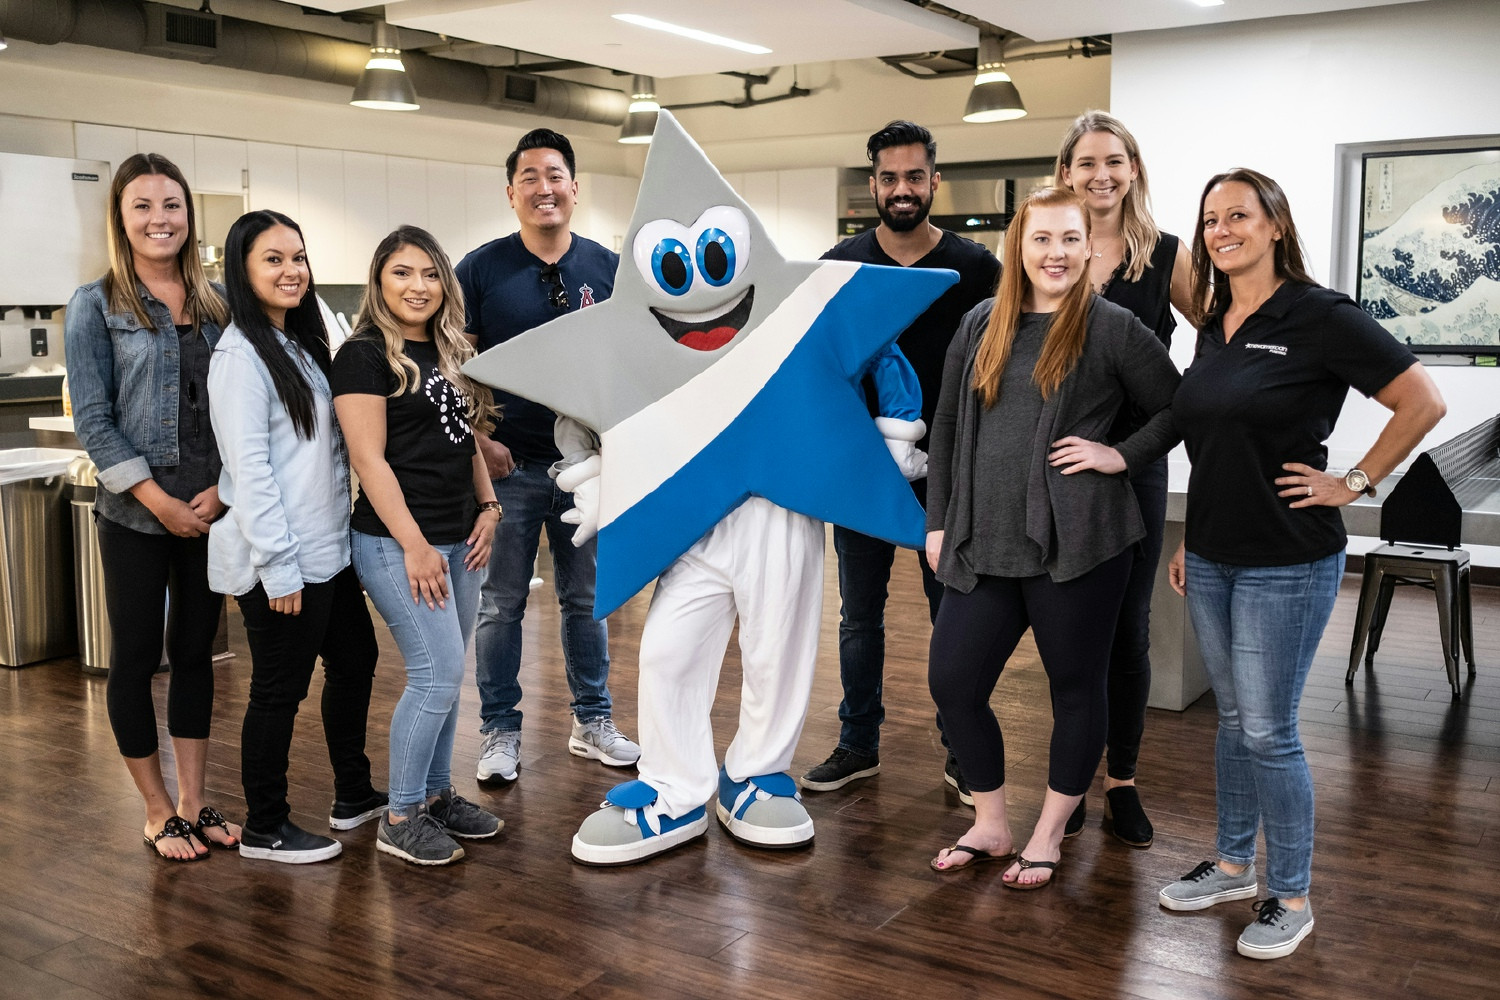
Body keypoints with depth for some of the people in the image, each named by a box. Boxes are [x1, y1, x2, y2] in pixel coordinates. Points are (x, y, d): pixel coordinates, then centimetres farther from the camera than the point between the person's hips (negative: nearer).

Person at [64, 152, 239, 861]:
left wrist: (223, 488, -7)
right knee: (136, 657, 6)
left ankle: (193, 802, 23)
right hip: (134, 512, -3)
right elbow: (92, 418, -6)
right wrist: (161, 502, -12)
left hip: (213, 508, 3)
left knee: (196, 651, 11)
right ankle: (157, 811, 20)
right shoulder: (96, 306, -2)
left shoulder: (218, 303, 7)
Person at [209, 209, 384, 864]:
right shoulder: (242, 356, -14)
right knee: (280, 689, 2)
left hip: (325, 548, 10)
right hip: (280, 561, -10)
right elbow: (249, 468, -20)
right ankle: (264, 830, 18)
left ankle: (354, 796, 35)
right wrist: (278, 565, -22)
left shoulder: (300, 345, 14)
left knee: (355, 658, 19)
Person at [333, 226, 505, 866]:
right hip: (397, 542, -8)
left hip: (458, 540, 8)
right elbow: (369, 459, -14)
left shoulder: (452, 354, 15)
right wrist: (415, 545, -17)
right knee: (439, 674, -9)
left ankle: (436, 794, 26)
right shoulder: (366, 355, -9)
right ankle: (399, 819, 5)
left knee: (445, 674, 13)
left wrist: (488, 508, 7)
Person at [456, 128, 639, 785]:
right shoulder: (482, 269, -2)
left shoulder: (608, 268, 4)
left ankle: (592, 723, 26)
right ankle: (500, 732, 19)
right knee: (500, 605, 5)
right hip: (508, 463, -2)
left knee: (586, 599, 12)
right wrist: (479, 441, -10)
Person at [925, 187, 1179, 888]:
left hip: (1076, 543, -4)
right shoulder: (980, 326, 11)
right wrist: (939, 522, 12)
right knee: (952, 682, 5)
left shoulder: (1113, 329, -2)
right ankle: (990, 825, 26)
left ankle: (1048, 836, 26)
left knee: (1076, 688, 7)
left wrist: (1121, 455, -8)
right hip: (983, 543, 4)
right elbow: (946, 429, 15)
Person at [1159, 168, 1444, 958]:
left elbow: (1421, 402, -13)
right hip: (1213, 558, 7)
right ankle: (1234, 865, 31)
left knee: (1268, 732, -1)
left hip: (1286, 564, -7)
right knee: (1232, 718, 16)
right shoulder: (1215, 325, 9)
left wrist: (1354, 483, -12)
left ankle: (1291, 897, 16)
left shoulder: (1318, 316, -13)